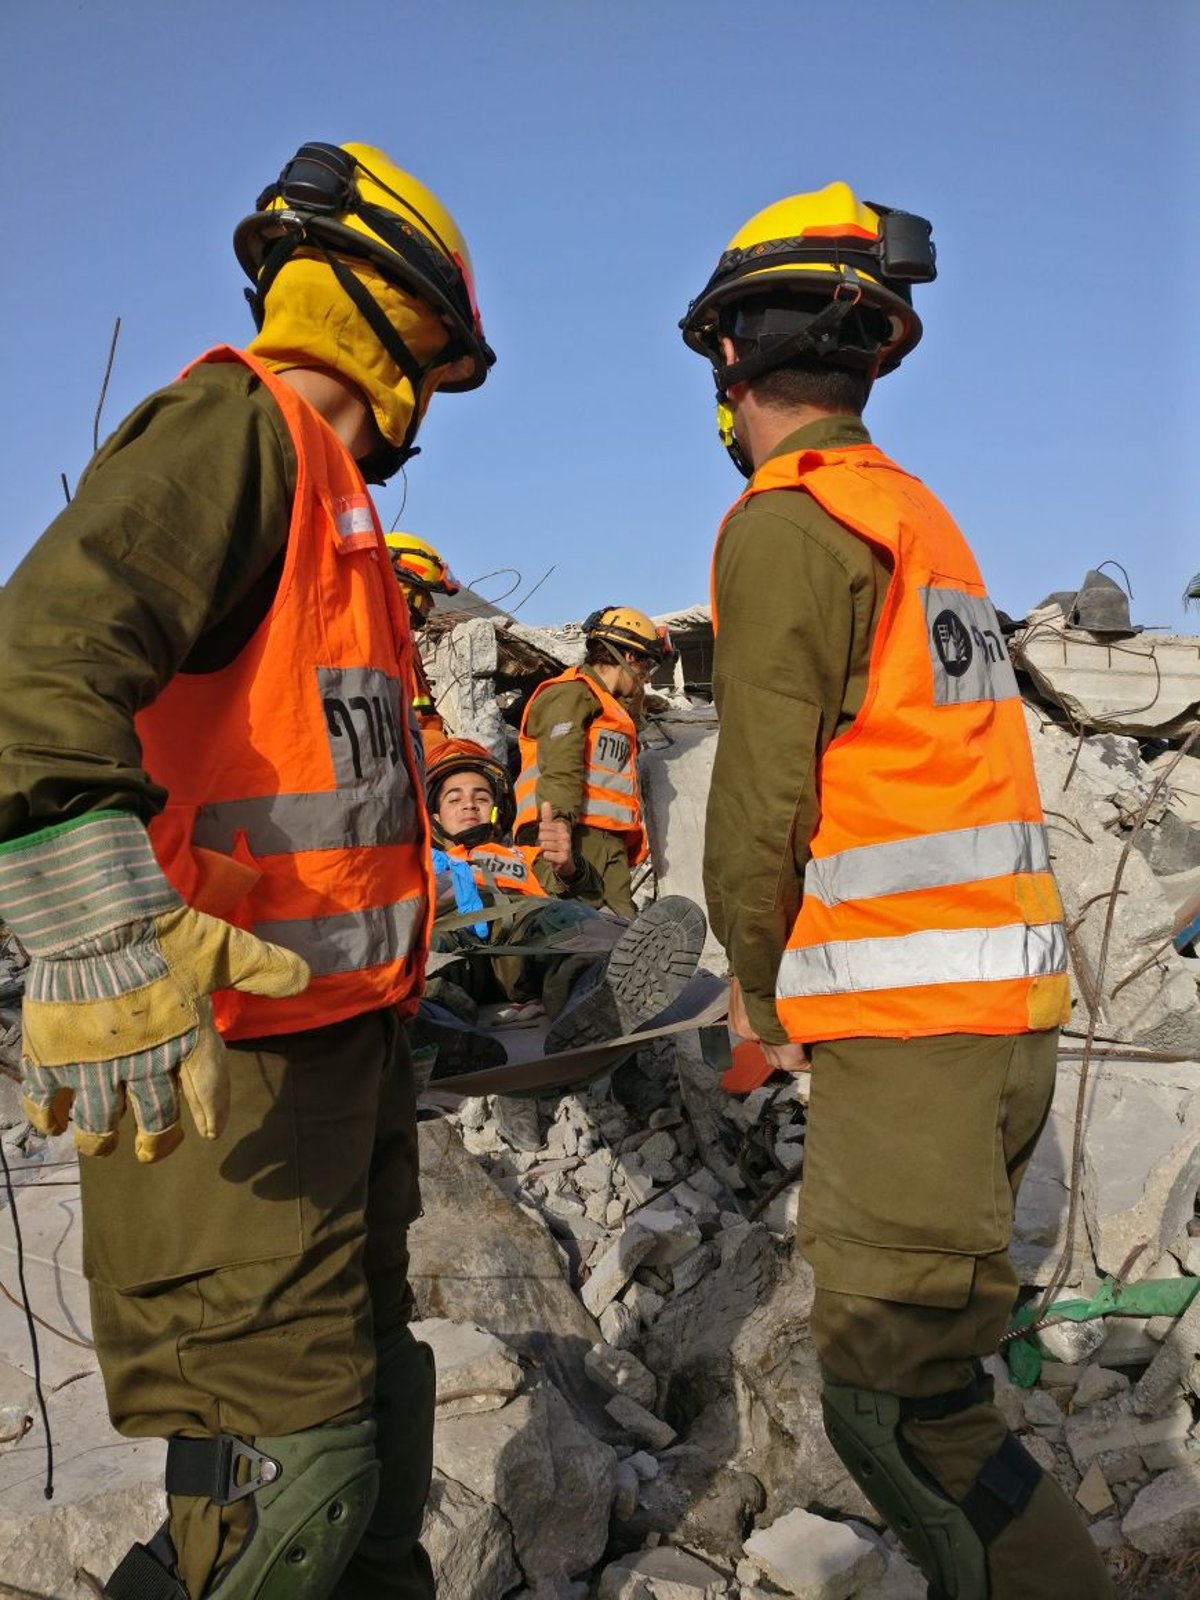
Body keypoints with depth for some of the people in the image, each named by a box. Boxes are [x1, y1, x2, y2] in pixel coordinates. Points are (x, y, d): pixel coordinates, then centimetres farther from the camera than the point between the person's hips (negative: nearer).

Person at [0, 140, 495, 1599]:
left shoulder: (328, 488, 22)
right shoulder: (235, 426, -9)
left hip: (341, 1031, 10)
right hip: (227, 1059, -10)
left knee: (370, 1410, 21)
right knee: (287, 1480, -5)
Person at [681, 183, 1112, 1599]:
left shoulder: (785, 522, -9)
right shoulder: (920, 515, 18)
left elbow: (762, 794, -12)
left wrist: (759, 992, 4)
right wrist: (800, 978, 17)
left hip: (907, 1020, -9)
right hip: (1010, 1004, 9)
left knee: (894, 1408, -3)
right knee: (923, 1369, 19)